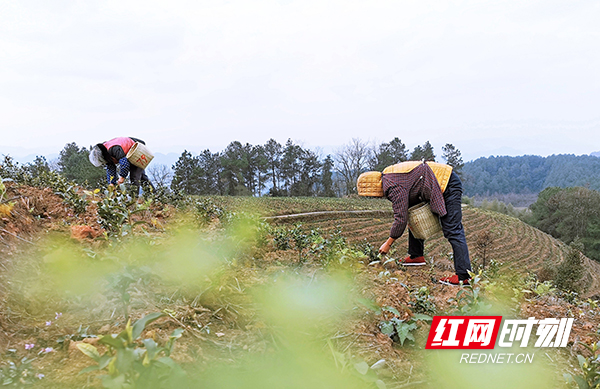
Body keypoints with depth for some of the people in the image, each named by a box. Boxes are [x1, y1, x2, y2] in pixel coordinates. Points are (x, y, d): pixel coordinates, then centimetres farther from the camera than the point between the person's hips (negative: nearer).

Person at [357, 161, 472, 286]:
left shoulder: (394, 187, -22)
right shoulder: (387, 176, 9)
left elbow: (401, 218, -21)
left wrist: (388, 244, -13)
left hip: (448, 185, -11)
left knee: (452, 231, -16)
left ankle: (463, 276, -19)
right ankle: (416, 256, 24)